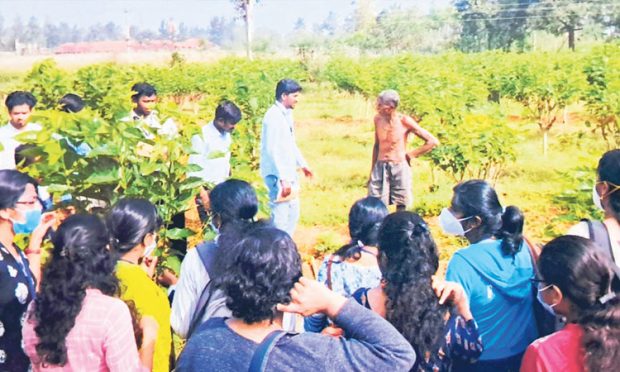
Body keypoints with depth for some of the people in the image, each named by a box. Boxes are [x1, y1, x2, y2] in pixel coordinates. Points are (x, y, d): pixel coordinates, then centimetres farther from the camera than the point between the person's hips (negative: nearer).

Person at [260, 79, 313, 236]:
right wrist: (283, 178, -24)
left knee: (293, 213, 15)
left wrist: (302, 164, 25)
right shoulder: (273, 117, -18)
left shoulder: (287, 114, 10)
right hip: (277, 175, -10)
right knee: (280, 216, -5)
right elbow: (272, 150, -23)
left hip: (289, 173, 10)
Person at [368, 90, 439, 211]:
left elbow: (433, 141, -9)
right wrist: (372, 171, 17)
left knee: (401, 209, 5)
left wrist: (411, 155, -4)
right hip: (380, 168, 3)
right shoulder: (378, 119, 1)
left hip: (400, 168, -3)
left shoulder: (404, 121, -11)